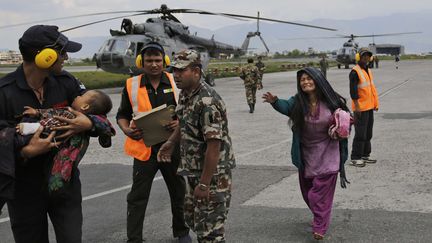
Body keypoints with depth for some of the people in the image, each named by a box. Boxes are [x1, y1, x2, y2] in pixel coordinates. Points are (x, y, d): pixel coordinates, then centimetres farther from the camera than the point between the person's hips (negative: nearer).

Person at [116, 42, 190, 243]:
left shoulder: (176, 82, -1)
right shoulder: (132, 85, -1)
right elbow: (122, 115, 8)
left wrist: (181, 123, -15)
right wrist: (127, 130, -12)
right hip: (144, 148, -1)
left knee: (179, 192, 16)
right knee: (137, 197, 3)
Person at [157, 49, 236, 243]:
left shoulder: (207, 102, -25)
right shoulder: (186, 94, 5)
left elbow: (214, 145, -27)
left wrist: (204, 184, -25)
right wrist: (171, 142, 10)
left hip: (213, 173, -10)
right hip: (195, 170, 10)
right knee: (192, 216, 23)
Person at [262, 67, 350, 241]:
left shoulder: (331, 101, -9)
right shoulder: (298, 101, -6)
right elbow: (286, 106, -26)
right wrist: (275, 101, -44)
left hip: (327, 154, -3)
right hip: (306, 154, 3)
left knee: (321, 191, -5)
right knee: (307, 189, 17)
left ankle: (319, 228, 4)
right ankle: (319, 216, 42)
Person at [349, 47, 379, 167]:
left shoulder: (368, 71, 15)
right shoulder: (355, 72, -13)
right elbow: (353, 91, -18)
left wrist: (375, 103, 20)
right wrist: (357, 106, -21)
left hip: (369, 107, 9)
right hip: (361, 108, -9)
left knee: (368, 133, 14)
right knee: (360, 134, -6)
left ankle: (365, 155, 24)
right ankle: (355, 157, 1)